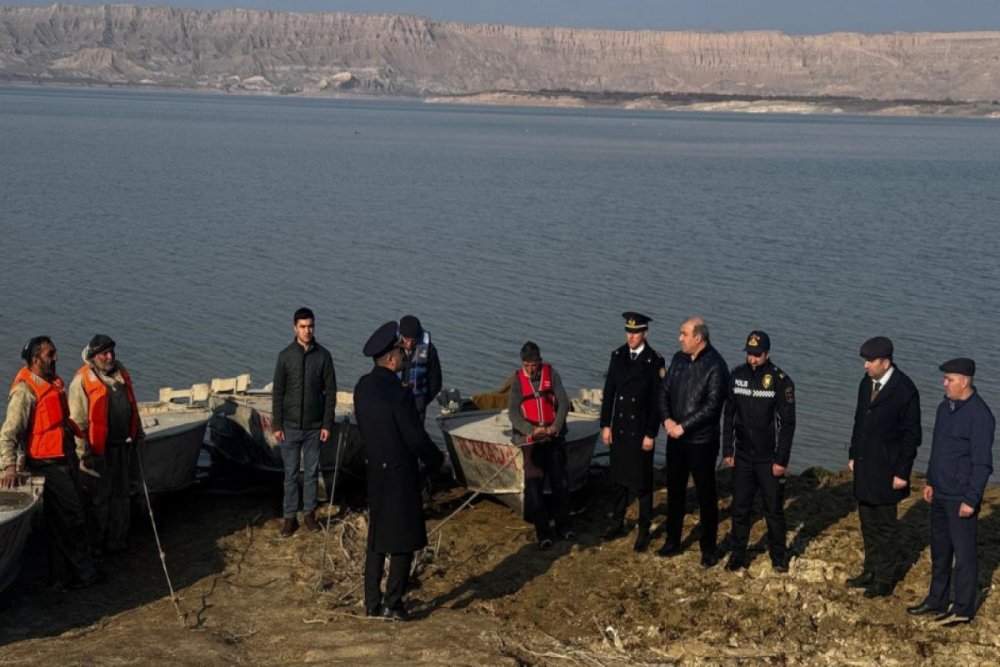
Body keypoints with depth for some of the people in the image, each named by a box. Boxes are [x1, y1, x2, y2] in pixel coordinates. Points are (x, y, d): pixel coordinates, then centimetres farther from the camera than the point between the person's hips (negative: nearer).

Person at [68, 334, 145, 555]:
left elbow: (131, 406, 21)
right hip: (99, 450, -7)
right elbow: (77, 421, -16)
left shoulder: (120, 372, 8)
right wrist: (85, 453, -18)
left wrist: (138, 432, 23)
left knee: (120, 495, 17)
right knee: (97, 498, 4)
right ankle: (95, 545, 17)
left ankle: (117, 540, 30)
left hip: (123, 446, 7)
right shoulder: (82, 381, -15)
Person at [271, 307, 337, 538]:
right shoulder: (286, 356, -4)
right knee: (291, 473, 6)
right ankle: (289, 517, 14)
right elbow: (278, 393, 0)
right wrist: (276, 425, -4)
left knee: (312, 472, 9)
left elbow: (330, 392, 0)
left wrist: (327, 424, -3)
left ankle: (309, 513, 21)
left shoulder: (323, 355, -3)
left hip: (314, 426, 1)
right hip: (290, 425, 0)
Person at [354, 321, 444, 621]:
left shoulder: (362, 387, 1)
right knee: (403, 540, 4)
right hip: (400, 473, -7)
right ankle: (392, 605, 8)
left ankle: (372, 602, 21)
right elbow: (416, 438, -18)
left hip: (375, 470, 7)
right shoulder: (398, 393, -23)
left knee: (376, 539, 16)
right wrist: (437, 460, -1)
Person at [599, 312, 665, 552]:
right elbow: (609, 392, 7)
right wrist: (605, 424, 4)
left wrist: (651, 434, -11)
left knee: (642, 482, 5)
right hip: (619, 428, 4)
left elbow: (657, 400, -11)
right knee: (619, 478, 14)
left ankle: (644, 531, 16)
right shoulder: (617, 356, 3)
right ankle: (618, 523, 28)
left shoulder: (654, 360, -12)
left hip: (641, 430, -4)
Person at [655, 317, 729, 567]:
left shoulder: (715, 366, -16)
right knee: (674, 491, 16)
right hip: (675, 438, 6)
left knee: (706, 495, 4)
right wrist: (667, 419, -9)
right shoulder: (679, 359, 4)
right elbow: (664, 391, 8)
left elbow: (712, 405, -21)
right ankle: (672, 542, 30)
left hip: (702, 441, -6)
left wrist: (683, 426, -19)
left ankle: (708, 548, 16)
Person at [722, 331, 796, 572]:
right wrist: (727, 451, 4)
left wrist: (781, 460, -12)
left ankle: (778, 557, 22)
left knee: (774, 509, 7)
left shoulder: (781, 381, -12)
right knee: (739, 508, 9)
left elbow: (788, 423, -10)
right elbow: (729, 415, 7)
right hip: (743, 457, 3)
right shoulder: (737, 376, -1)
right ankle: (738, 556, 21)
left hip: (769, 459, -3)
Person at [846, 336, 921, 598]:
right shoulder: (867, 383, 4)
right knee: (868, 522, 16)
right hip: (864, 467, 7)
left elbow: (911, 435, -14)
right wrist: (853, 455, 14)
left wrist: (902, 472, -14)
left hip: (886, 471, -7)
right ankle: (871, 571, 30)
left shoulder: (904, 390, -17)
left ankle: (885, 580, 15)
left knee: (886, 525, 4)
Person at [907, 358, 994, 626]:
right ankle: (937, 600, 29)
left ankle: (963, 609, 12)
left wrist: (971, 500, -18)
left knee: (964, 553, 2)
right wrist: (930, 481, 18)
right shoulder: (945, 407, 8)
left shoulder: (979, 415, -18)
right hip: (940, 494, 8)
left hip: (961, 498, -8)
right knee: (939, 549, 17)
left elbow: (982, 463, -18)